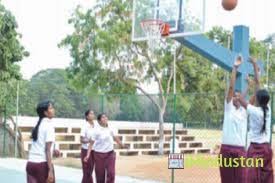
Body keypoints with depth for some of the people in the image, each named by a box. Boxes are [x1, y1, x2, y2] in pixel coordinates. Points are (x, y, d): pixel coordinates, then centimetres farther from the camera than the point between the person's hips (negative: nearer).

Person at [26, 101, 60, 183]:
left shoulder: (38, 125, 14)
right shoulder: (49, 125, -8)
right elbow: (47, 150, -14)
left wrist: (53, 151, 20)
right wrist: (50, 170, -16)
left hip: (30, 163, 7)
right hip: (42, 164, -6)